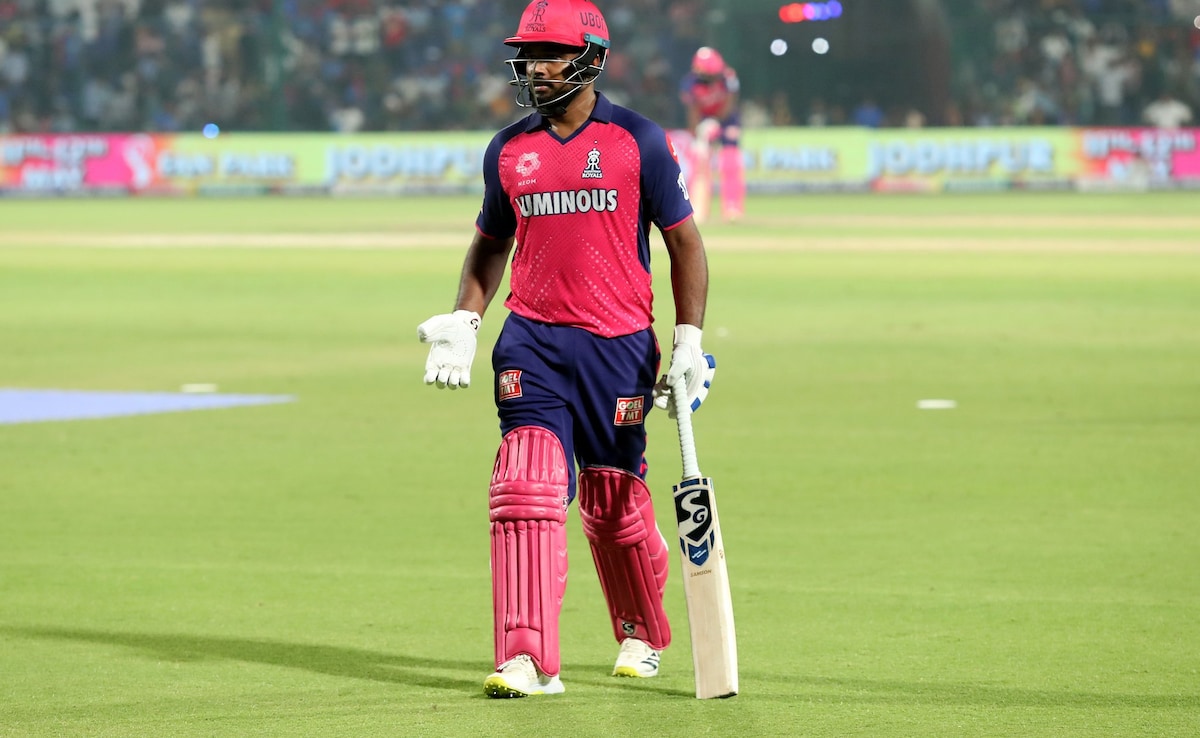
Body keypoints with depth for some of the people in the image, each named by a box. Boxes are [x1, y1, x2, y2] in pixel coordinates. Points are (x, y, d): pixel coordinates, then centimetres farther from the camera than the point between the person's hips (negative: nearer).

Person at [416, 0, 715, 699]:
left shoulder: (640, 140, -1)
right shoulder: (509, 150, 9)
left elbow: (685, 240, 3)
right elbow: (491, 242, 21)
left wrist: (690, 342, -4)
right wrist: (463, 321, 6)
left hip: (620, 347, -2)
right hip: (531, 342, 2)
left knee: (615, 503, 8)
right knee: (526, 490, -14)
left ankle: (645, 635, 32)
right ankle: (530, 659, -18)